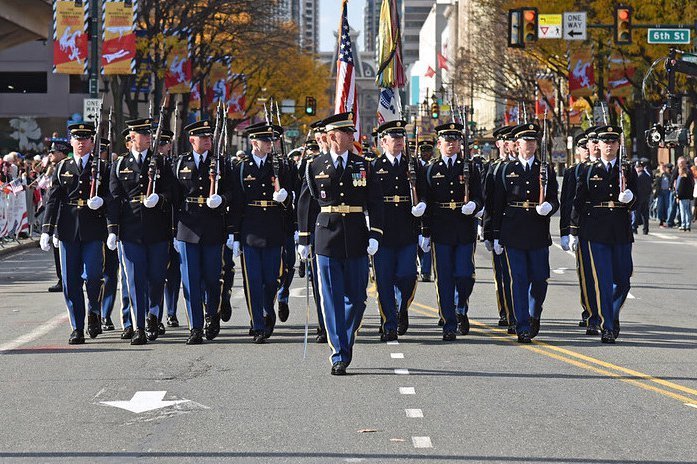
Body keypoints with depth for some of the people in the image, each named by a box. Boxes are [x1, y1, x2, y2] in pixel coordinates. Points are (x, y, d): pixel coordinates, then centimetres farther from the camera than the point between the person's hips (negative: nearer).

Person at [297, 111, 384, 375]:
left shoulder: (362, 166, 6)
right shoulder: (316, 167, 3)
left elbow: (376, 202, 4)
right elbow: (304, 203, 10)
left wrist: (375, 235, -7)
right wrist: (303, 240, 10)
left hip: (357, 242, 2)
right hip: (327, 239, -1)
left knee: (356, 299, 4)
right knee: (332, 300, -3)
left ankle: (345, 344, 24)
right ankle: (339, 356, 0)